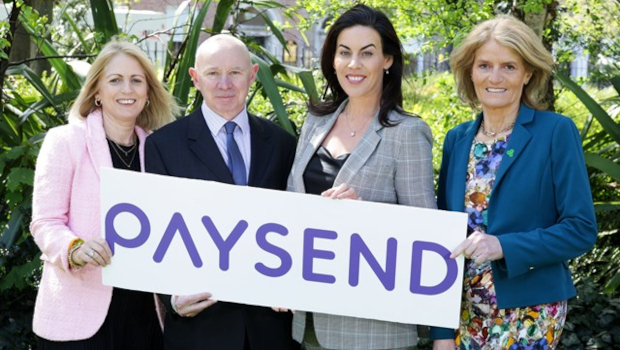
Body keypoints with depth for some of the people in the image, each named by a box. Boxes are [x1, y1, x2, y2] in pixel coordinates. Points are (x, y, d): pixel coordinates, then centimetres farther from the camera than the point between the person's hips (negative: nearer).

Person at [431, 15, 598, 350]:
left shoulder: (556, 132, -7)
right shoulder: (457, 139, 7)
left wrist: (504, 247, -23)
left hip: (528, 313, -4)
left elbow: (581, 229, -10)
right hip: (465, 309, 4)